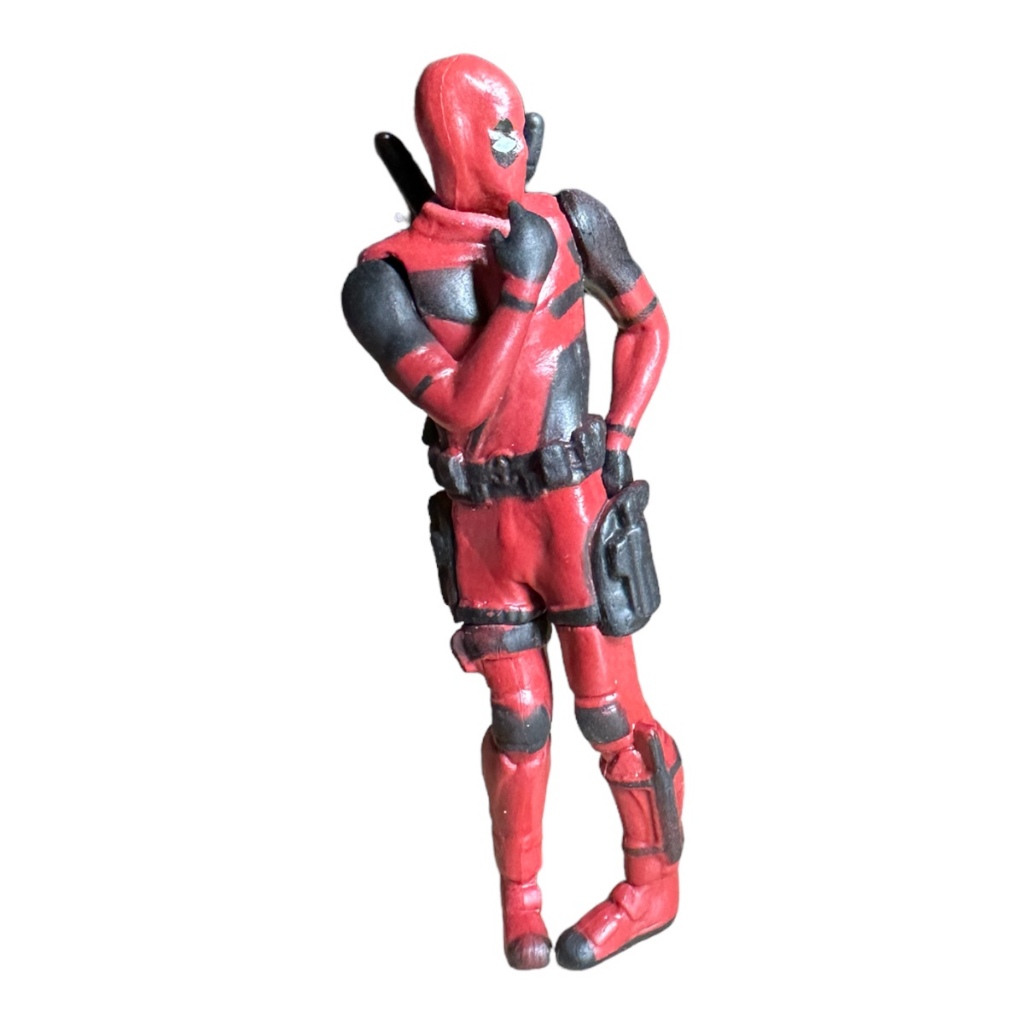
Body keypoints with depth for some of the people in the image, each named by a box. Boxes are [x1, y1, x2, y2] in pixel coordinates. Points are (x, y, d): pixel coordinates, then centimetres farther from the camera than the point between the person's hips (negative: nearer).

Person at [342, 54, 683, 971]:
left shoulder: (570, 222, -6)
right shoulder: (386, 280, -11)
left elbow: (648, 324, 8)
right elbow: (462, 407, -19)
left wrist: (619, 437, -4)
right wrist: (523, 281, -24)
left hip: (575, 512, 0)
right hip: (481, 526, 1)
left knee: (609, 711, 6)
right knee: (520, 716, 7)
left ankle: (653, 884, 27)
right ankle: (519, 892, 30)